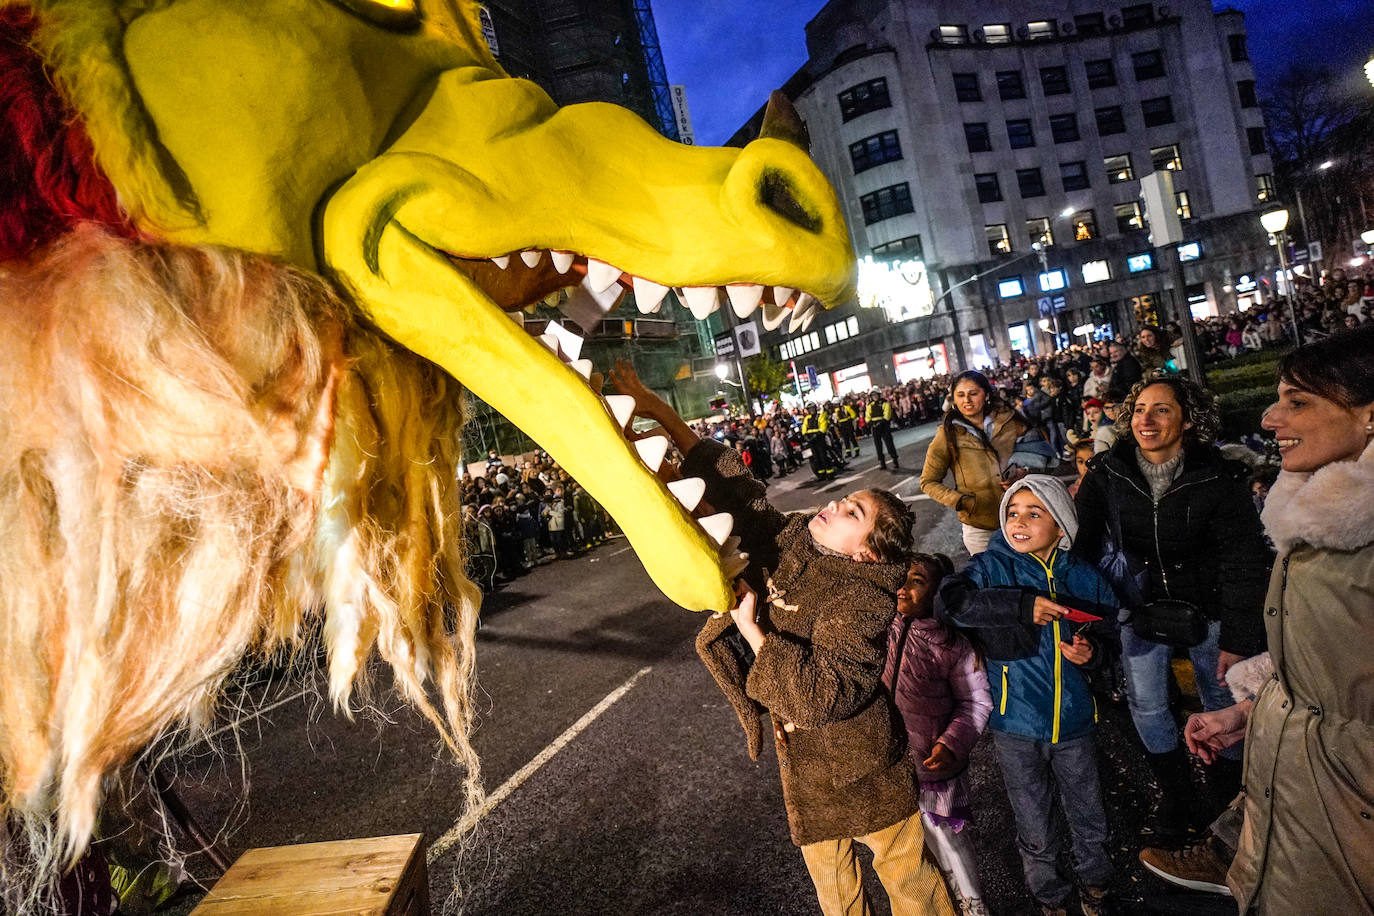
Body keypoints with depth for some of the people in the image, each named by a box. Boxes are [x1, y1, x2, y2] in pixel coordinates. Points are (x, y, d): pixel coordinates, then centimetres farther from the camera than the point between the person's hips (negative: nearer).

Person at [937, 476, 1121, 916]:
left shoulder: (1084, 578, -4)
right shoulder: (992, 568, -13)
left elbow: (1108, 642, 6)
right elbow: (946, 600, -31)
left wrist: (1091, 652, -18)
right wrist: (1021, 605, -36)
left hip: (1073, 719, 2)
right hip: (1016, 723, -2)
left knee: (1087, 816, 23)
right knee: (1035, 828, 17)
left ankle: (1094, 881, 53)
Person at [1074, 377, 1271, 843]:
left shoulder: (1220, 477, -18)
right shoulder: (1107, 473, -13)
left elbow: (1244, 561, -13)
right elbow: (1081, 544, -10)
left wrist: (1237, 638, -14)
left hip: (1208, 606, -1)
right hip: (1142, 603, 2)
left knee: (1222, 705, 13)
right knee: (1146, 705, 10)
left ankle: (1227, 801, 39)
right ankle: (1178, 797, 34)